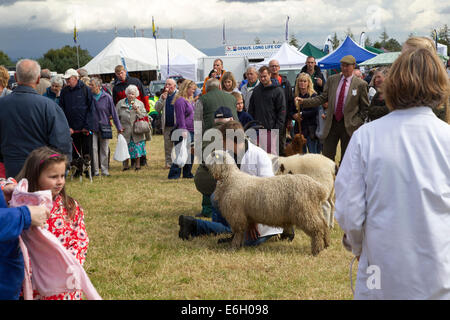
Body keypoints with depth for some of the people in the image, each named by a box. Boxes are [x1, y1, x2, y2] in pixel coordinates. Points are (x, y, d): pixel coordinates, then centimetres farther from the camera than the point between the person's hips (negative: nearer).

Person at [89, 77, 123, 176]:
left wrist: (119, 127, 2)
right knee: (93, 149, -3)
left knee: (104, 150, 6)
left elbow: (113, 112, 1)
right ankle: (95, 170, 5)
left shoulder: (107, 97, -4)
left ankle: (104, 170, 15)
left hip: (104, 126, 0)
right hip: (92, 127, 0)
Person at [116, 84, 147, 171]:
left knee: (137, 147, -2)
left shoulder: (140, 104, 6)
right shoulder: (120, 103, 5)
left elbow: (144, 116, -1)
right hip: (125, 131, 0)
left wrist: (137, 109, -13)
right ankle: (125, 165, 13)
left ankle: (137, 164, 10)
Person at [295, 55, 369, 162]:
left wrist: (358, 123, -7)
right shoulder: (332, 80, 7)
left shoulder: (361, 84, -2)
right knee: (327, 156, 1)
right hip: (332, 124, 2)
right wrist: (304, 101, -7)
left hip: (349, 125, -2)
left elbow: (365, 108, 3)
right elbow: (322, 98, 5)